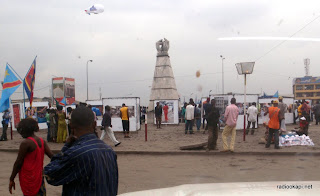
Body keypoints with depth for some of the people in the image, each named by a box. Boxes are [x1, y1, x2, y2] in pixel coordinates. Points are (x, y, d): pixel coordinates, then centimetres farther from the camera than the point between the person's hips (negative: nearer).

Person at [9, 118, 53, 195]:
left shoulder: (25, 143, -16)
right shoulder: (42, 141, 3)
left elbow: (18, 163, -12)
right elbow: (52, 156, -1)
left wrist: (11, 179, -5)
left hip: (29, 179, -6)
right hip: (39, 177, 7)